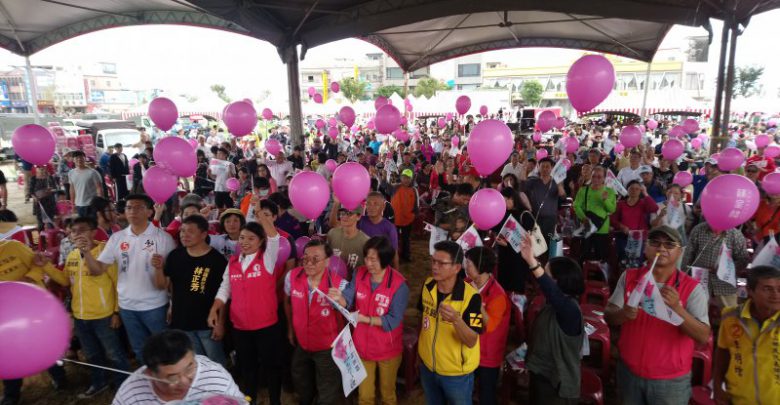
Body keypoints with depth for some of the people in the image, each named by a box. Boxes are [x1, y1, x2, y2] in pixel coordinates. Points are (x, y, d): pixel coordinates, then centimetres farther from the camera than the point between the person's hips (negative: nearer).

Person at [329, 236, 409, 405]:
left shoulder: (399, 285, -23)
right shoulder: (359, 274, -9)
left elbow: (393, 321, -25)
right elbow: (348, 301, -16)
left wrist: (364, 318, -34)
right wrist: (339, 298, -39)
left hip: (388, 349, -3)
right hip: (362, 346, 3)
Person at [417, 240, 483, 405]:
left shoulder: (471, 296, -26)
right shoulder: (427, 285, -10)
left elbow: (471, 342, -27)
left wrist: (456, 320, -44)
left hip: (457, 373, -4)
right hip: (427, 365, 5)